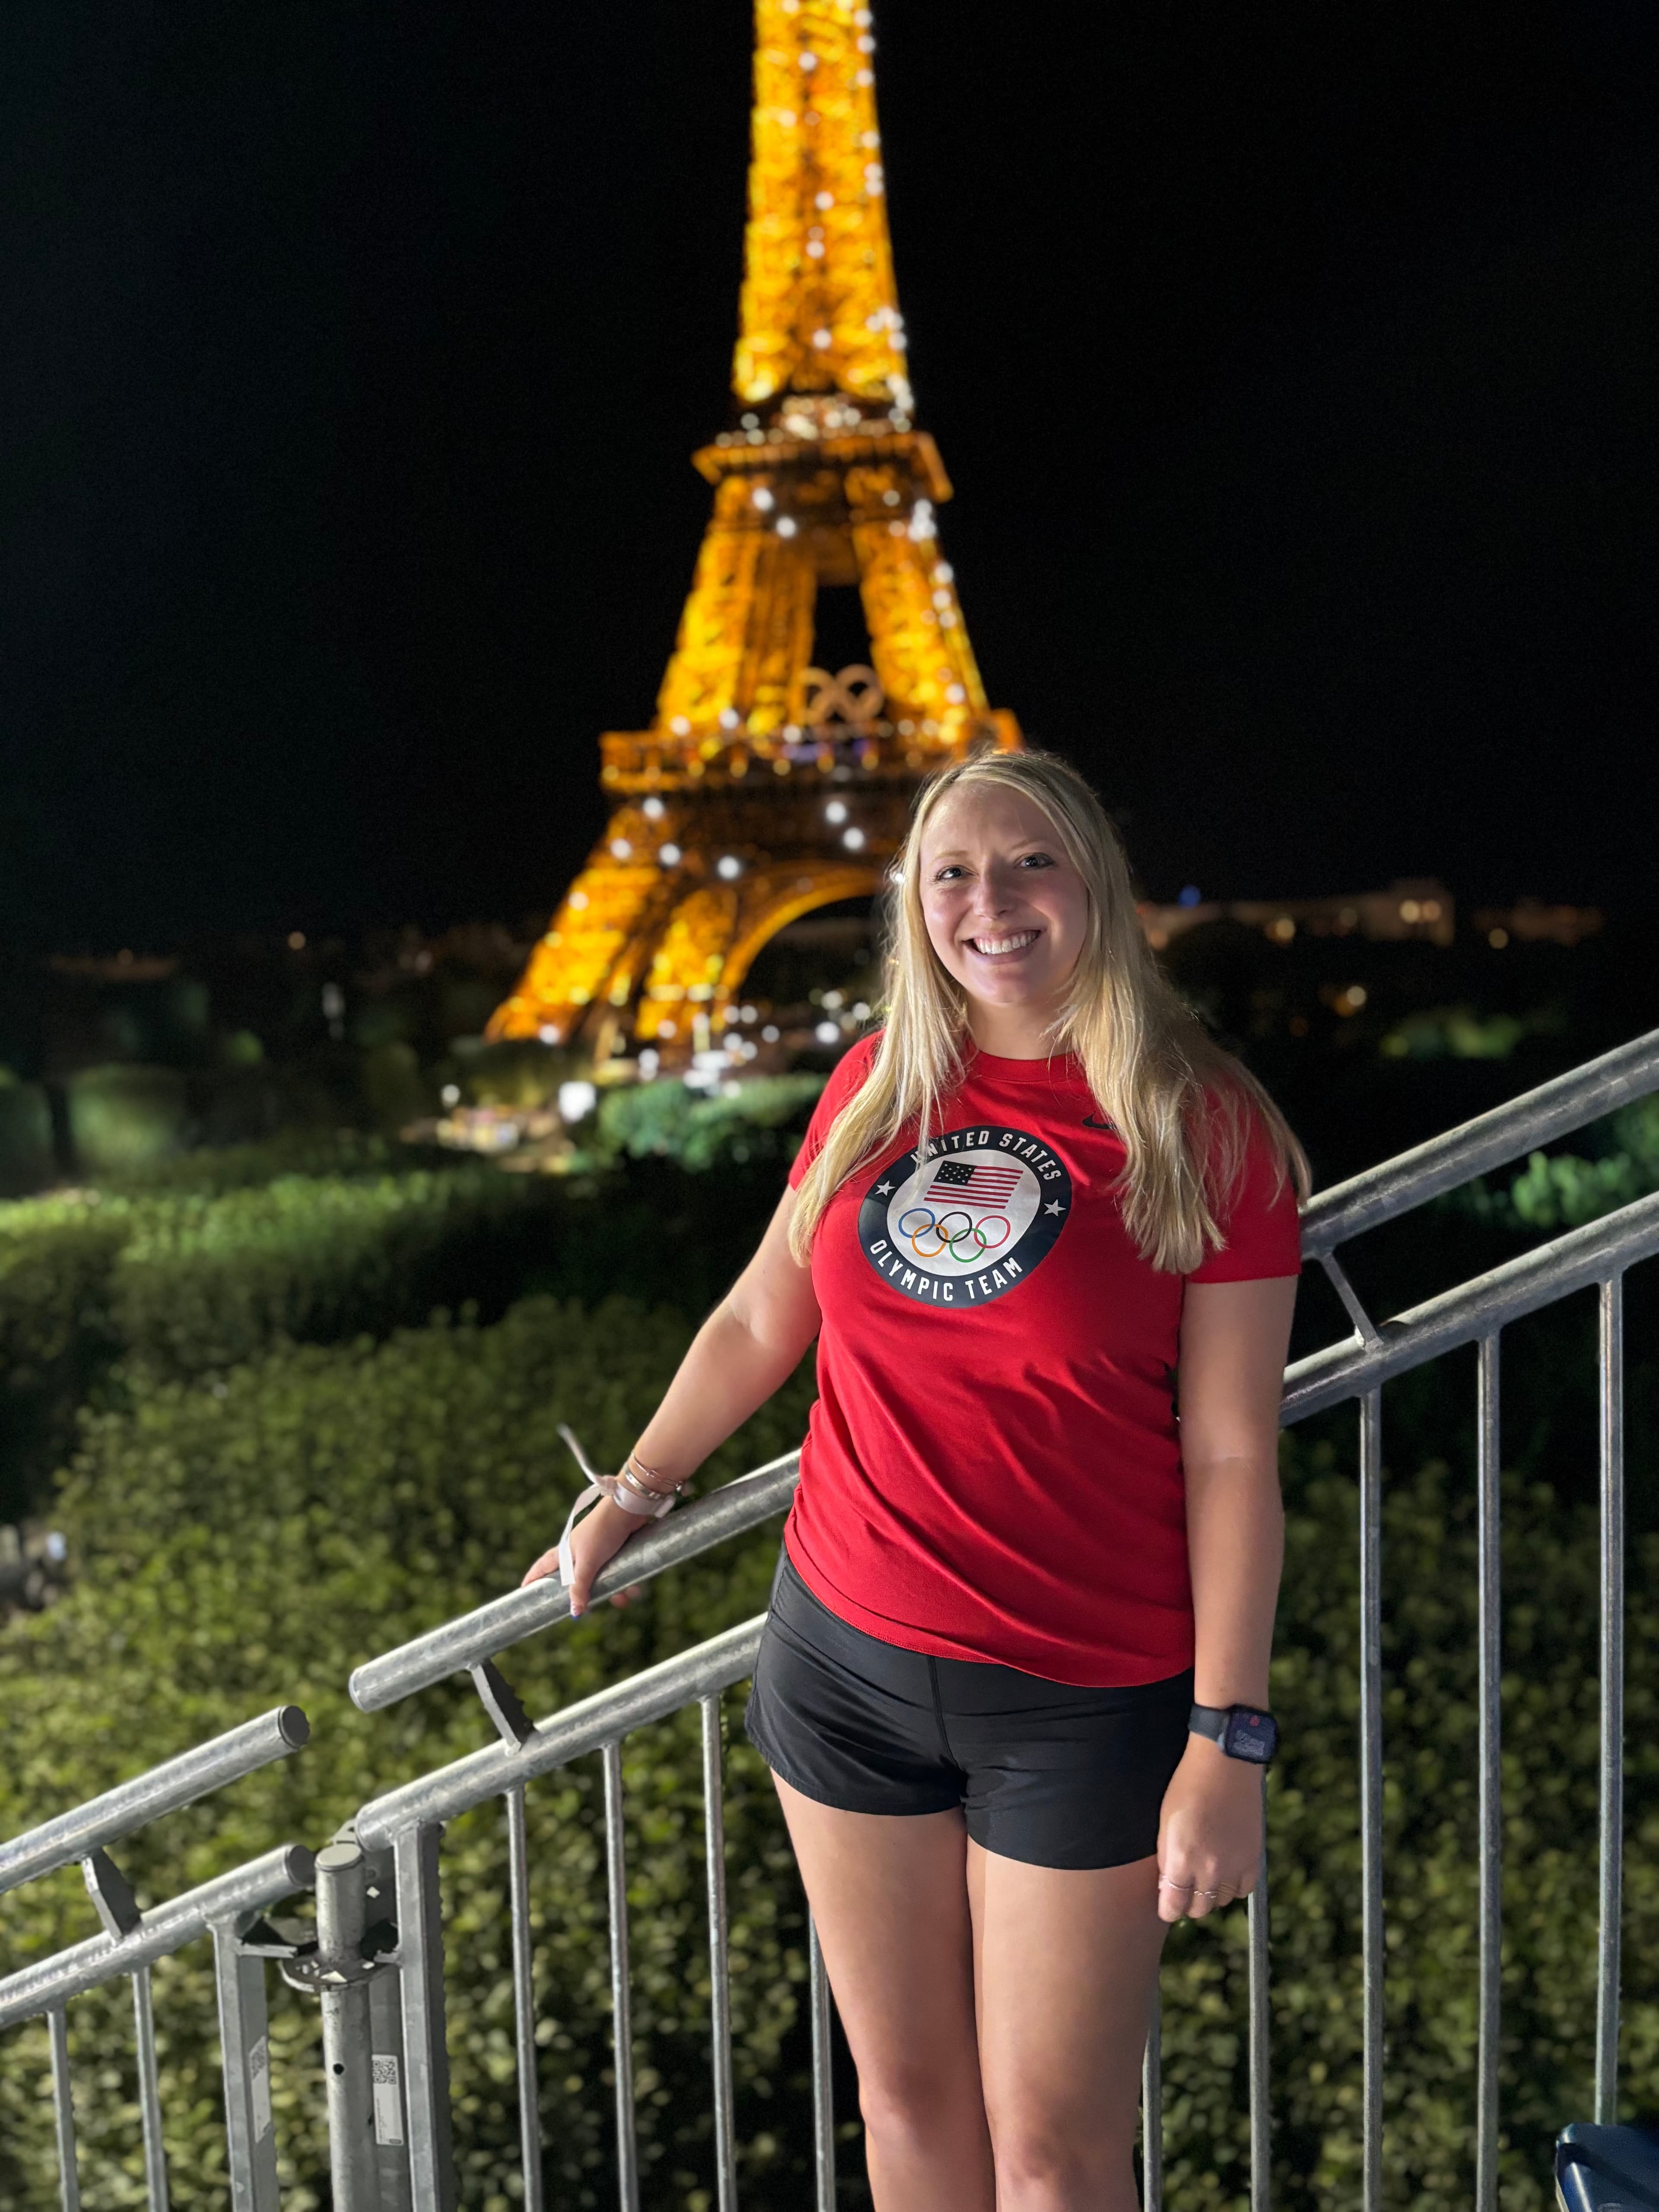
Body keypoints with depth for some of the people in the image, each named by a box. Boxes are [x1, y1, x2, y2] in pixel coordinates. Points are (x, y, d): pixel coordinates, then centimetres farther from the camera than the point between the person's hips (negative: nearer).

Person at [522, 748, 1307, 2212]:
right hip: (844, 1656, 4)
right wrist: (629, 1503, 19)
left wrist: (1227, 1743, -12)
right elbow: (761, 1322, 14)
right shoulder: (880, 1087, 3)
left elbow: (1231, 1459, -10)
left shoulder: (1199, 1125, -10)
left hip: (1084, 1703, -4)